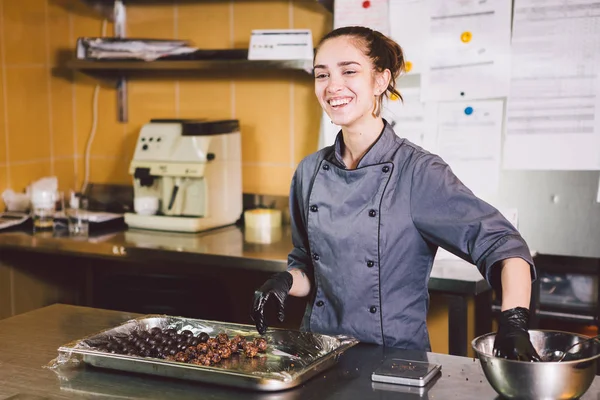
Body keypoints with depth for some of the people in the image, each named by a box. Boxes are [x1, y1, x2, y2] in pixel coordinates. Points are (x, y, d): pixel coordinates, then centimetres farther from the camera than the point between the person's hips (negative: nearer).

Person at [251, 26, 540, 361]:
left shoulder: (418, 171, -9)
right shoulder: (310, 172, 6)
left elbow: (502, 243, -14)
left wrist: (514, 321, -29)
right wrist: (285, 282, -4)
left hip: (396, 358, -3)